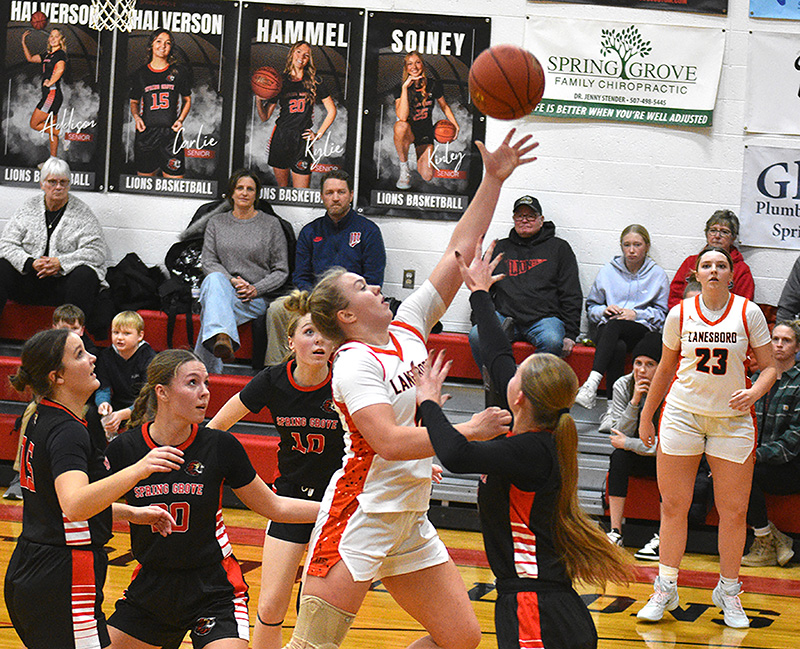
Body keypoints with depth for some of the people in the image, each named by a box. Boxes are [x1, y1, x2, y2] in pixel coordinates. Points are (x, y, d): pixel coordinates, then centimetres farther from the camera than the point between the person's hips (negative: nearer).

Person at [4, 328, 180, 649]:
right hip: (62, 584, -10)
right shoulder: (67, 433, -17)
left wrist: (132, 513, 14)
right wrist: (138, 469, -44)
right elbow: (75, 506, -35)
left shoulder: (41, 420, 12)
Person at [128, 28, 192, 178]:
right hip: (146, 135, 1)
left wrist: (180, 120, -1)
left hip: (171, 134, -1)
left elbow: (187, 100, 16)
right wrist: (136, 117, 0)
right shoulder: (140, 74, 8)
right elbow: (134, 102, 20)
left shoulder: (179, 72, 6)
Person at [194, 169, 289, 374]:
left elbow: (281, 271, 8)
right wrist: (232, 281, -12)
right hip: (221, 288, 1)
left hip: (255, 299, -1)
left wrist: (255, 290, -9)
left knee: (211, 309, -35)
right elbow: (209, 263, 8)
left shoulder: (271, 224, 10)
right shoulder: (217, 222, 16)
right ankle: (223, 337, -64)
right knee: (215, 279, -39)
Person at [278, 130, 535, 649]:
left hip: (409, 521, 8)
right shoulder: (355, 363, -13)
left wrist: (493, 181, 6)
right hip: (360, 517, -8)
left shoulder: (408, 328, 9)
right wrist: (468, 431, -22)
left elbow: (459, 254, 9)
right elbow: (390, 442, -25)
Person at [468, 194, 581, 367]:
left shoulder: (559, 248, 16)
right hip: (505, 315, 2)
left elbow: (572, 295, 10)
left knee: (552, 342, -37)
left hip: (545, 316, -2)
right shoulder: (500, 248, 23)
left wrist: (570, 334, -1)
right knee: (476, 336, -30)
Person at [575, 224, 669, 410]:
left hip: (641, 329, -2)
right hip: (607, 329, 2)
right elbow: (591, 307, 22)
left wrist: (636, 314, -7)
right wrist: (604, 310, -1)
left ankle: (593, 381, -54)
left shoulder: (658, 274, 13)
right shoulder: (607, 272, 19)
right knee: (618, 348, -38)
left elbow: (662, 313, 9)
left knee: (614, 325, -38)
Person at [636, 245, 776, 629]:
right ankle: (665, 589, 12)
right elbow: (665, 368, 13)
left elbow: (769, 367, 1)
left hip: (733, 420, -1)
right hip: (682, 414, 1)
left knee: (733, 511, 0)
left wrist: (755, 392, -20)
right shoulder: (680, 314, 1)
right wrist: (646, 416, 16)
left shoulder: (748, 313, -3)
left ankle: (728, 591, 14)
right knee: (673, 506, 1)